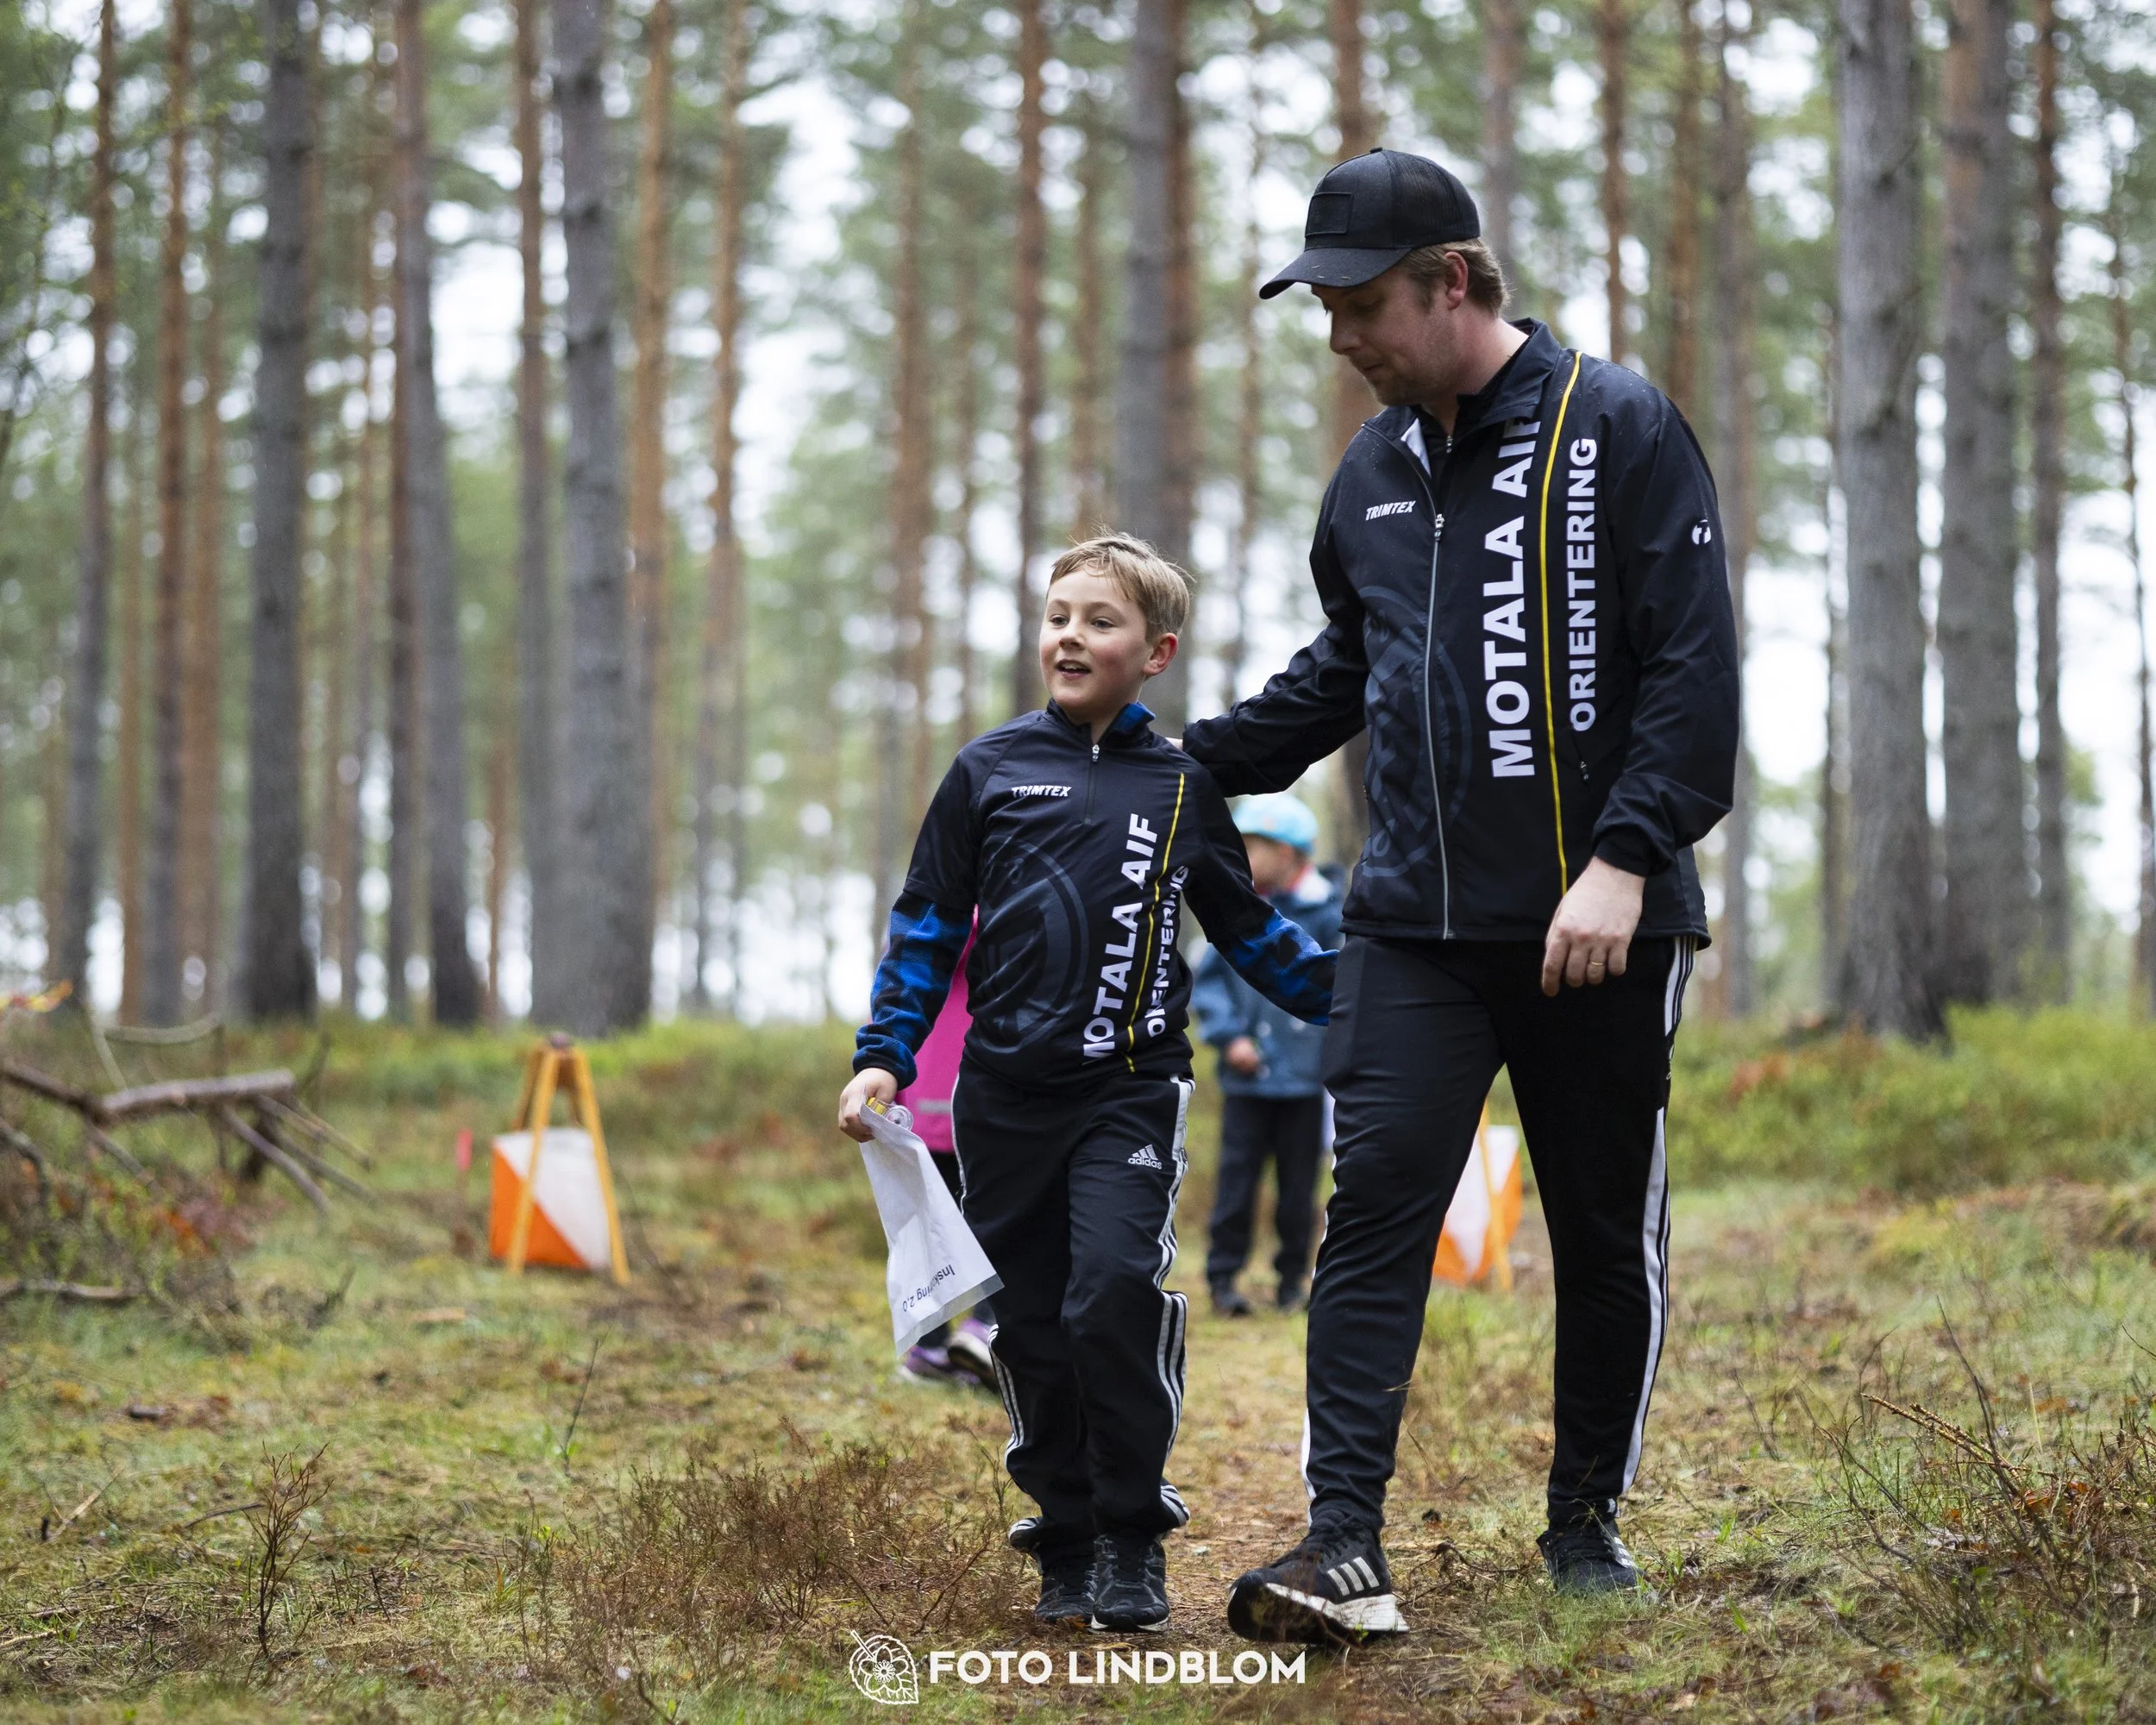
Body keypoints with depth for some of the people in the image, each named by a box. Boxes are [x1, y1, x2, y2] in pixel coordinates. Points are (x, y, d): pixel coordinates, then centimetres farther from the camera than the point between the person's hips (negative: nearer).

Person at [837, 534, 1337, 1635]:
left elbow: (1248, 931, 19)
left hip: (1130, 1092, -1)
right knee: (1031, 1329, 3)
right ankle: (1066, 1552, 16)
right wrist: (883, 1058, 1)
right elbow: (926, 925, 10)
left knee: (1115, 1291, -19)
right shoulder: (989, 772, 6)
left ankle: (1132, 1543, -5)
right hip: (1005, 1095, 1)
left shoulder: (1182, 789, 8)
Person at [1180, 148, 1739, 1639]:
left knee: (1607, 1233, 8)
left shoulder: (1618, 430, -6)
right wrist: (1192, 758, 18)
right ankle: (1346, 1545, -13)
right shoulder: (1374, 471, 12)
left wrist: (1623, 858, -19)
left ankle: (1588, 1518, 24)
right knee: (1377, 1206, -9)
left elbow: (1695, 667, -11)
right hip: (1416, 922, 4)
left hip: (1597, 926, -4)